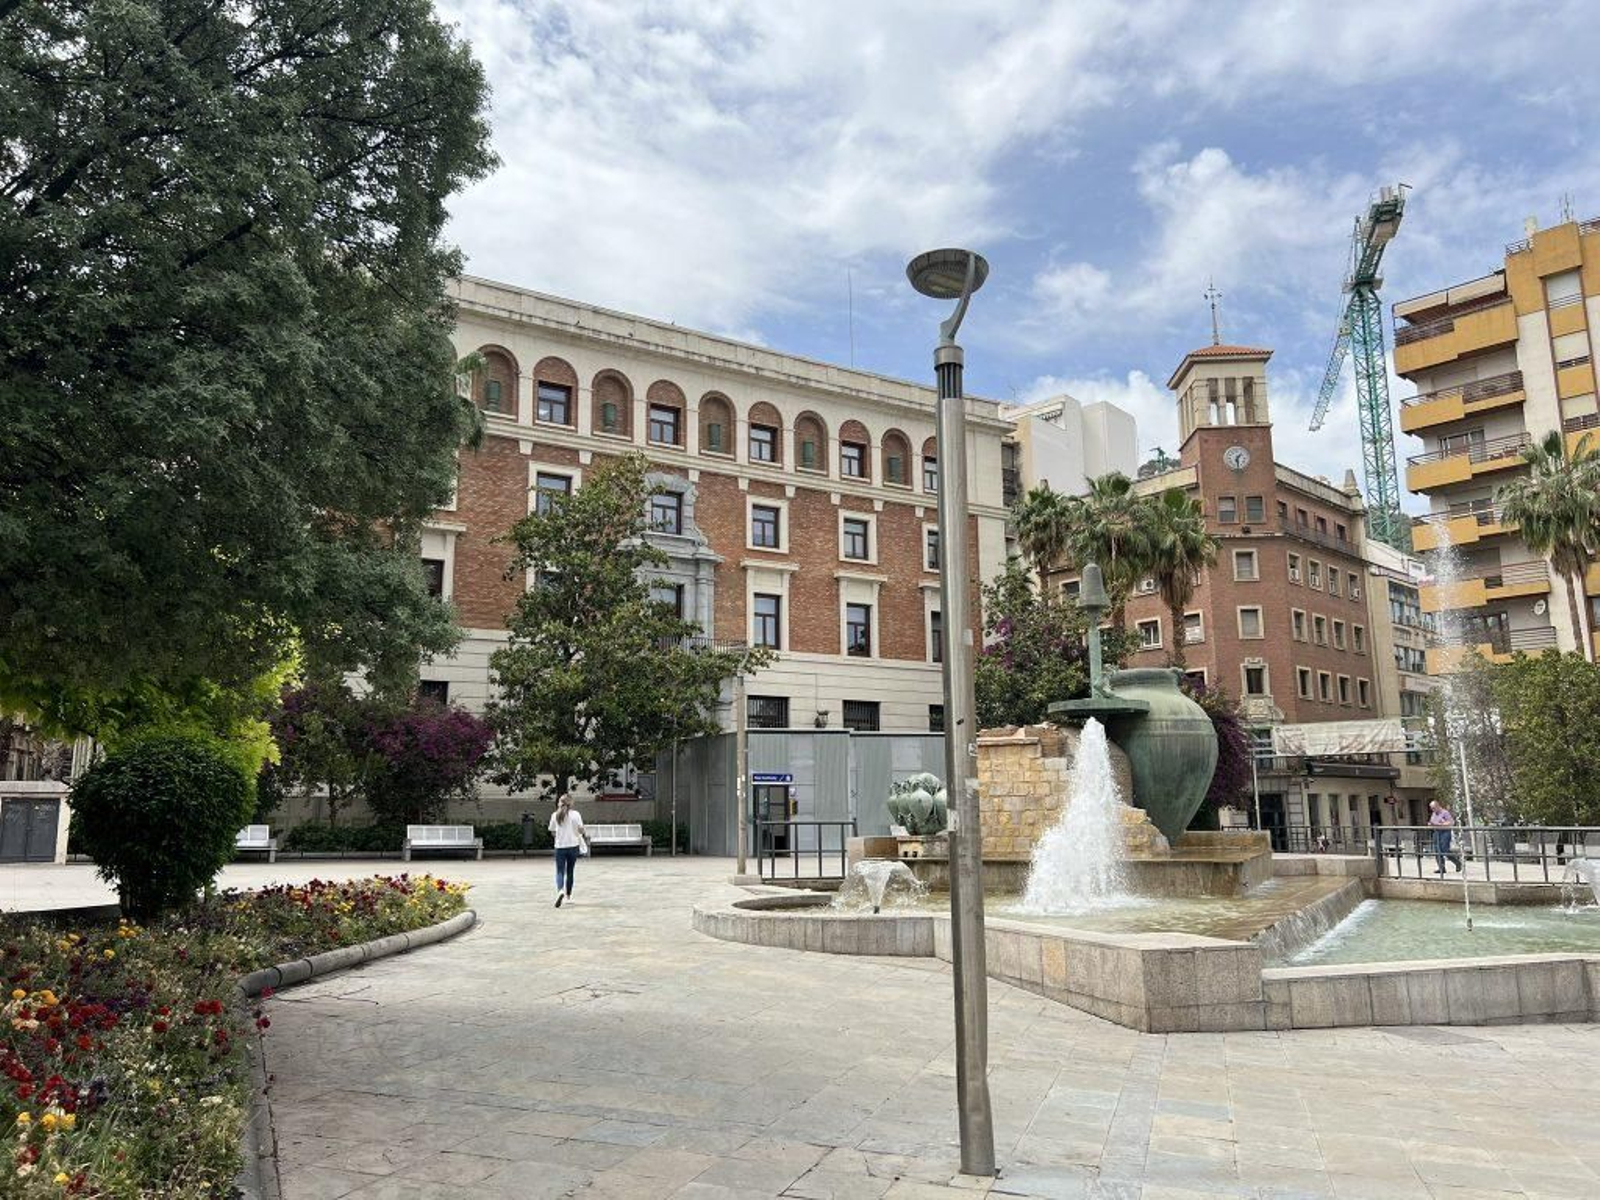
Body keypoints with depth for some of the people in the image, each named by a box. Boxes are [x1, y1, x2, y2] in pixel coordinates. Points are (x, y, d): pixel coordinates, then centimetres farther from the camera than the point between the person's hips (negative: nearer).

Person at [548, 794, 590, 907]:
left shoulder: (555, 815, 0)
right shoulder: (575, 814, -5)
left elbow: (552, 831, 6)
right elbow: (580, 829, -7)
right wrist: (585, 838, 12)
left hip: (560, 847, 0)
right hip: (573, 846, 0)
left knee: (559, 872, 0)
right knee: (570, 871, 14)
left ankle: (560, 890, -27)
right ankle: (568, 895, 23)